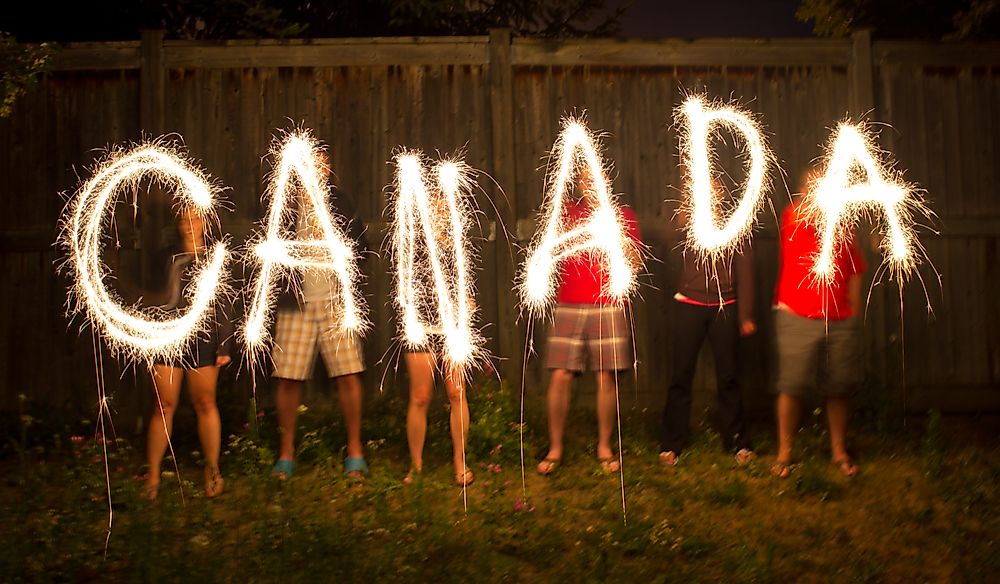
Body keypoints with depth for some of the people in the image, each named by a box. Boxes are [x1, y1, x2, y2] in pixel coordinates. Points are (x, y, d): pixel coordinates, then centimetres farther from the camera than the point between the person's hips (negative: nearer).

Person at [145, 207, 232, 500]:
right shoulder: (168, 258, 13)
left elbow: (224, 306, 6)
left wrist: (224, 345, 0)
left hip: (202, 336, -1)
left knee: (205, 403, -2)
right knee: (165, 405, -2)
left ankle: (212, 469, 10)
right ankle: (153, 475, 3)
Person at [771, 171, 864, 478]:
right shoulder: (793, 217, 1)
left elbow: (854, 274, 14)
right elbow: (808, 212, -25)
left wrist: (854, 314, 9)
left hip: (841, 322, 3)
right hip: (798, 319, -3)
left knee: (838, 389, 8)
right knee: (792, 387, -2)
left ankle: (839, 451, 21)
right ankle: (784, 453, 7)